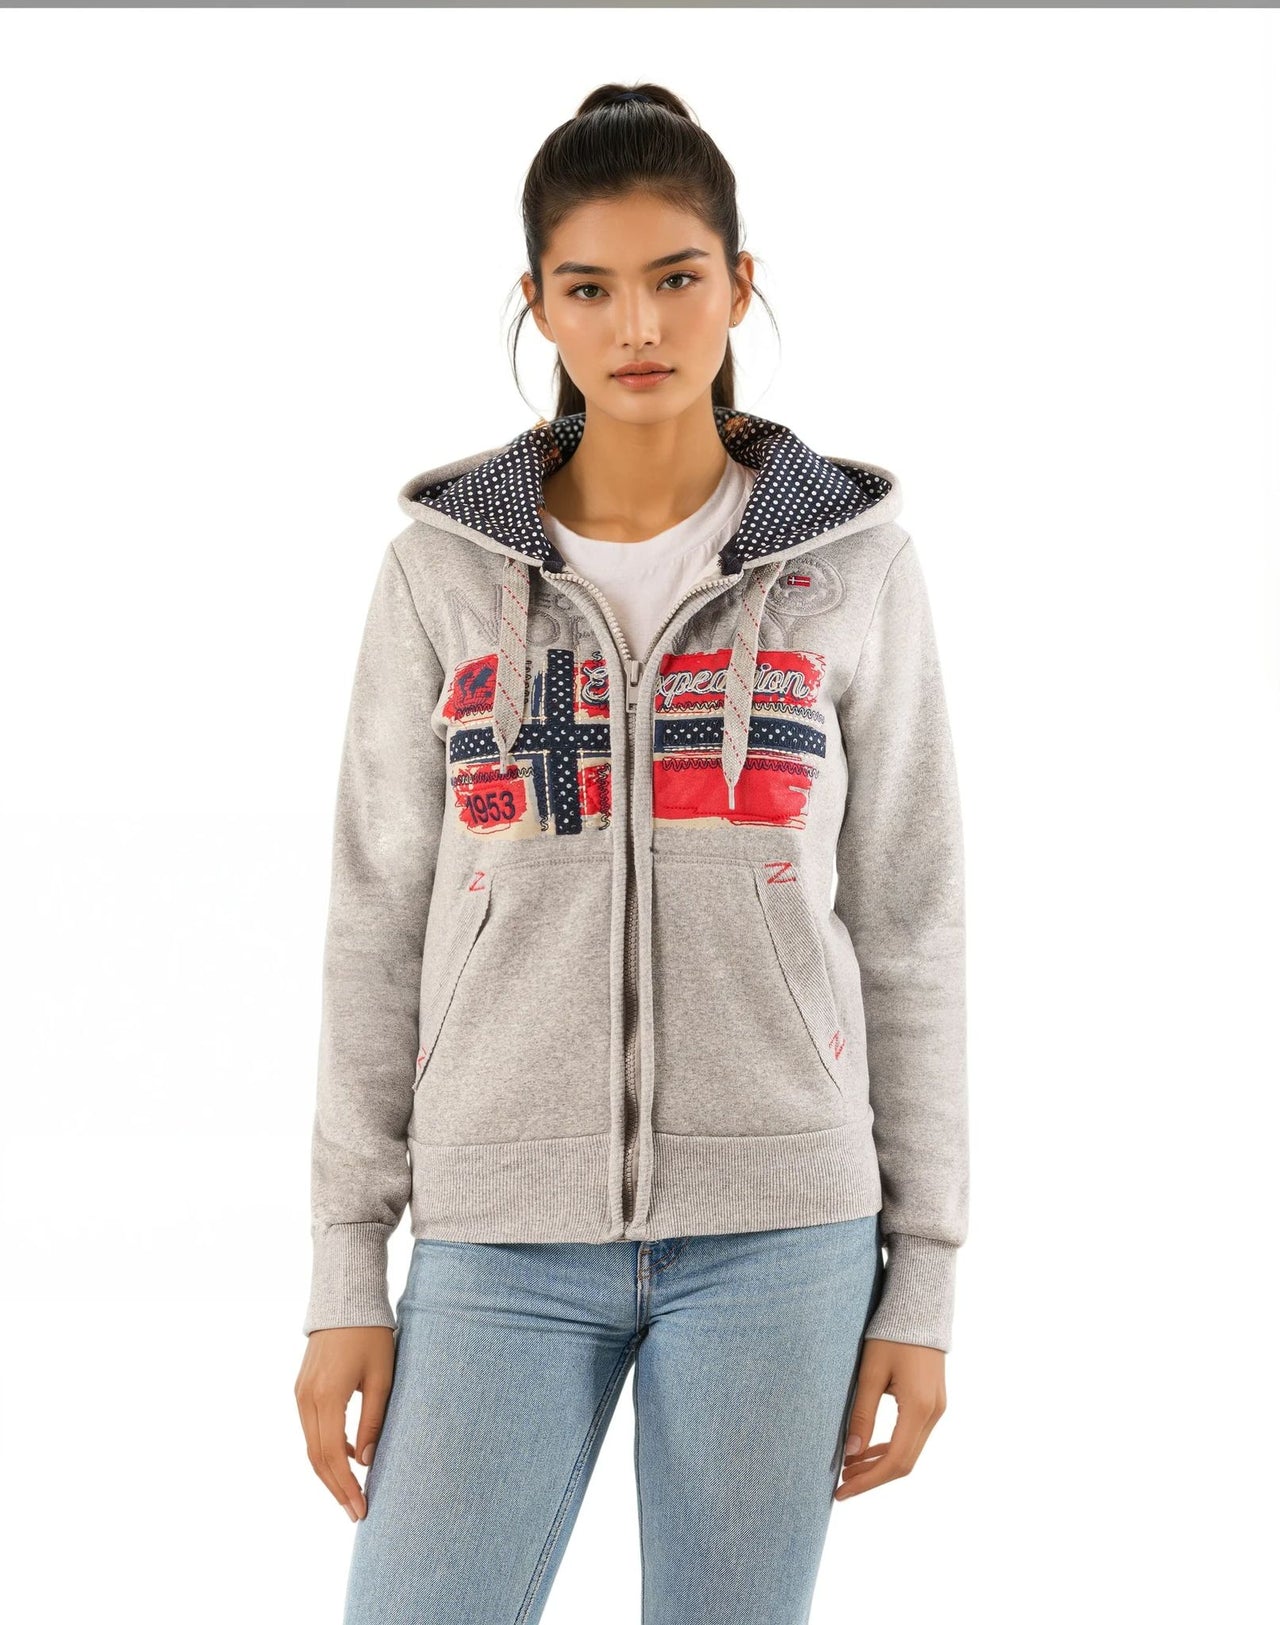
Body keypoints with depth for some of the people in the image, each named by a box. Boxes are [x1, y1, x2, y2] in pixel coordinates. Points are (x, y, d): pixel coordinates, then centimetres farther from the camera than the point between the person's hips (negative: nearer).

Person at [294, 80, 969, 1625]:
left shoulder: (853, 564, 3)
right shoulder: (445, 566, 4)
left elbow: (906, 930, 5)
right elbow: (380, 927, 5)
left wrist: (922, 1280, 2)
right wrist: (345, 1278, 2)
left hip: (776, 1229, 0)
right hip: (504, 1236, 1)